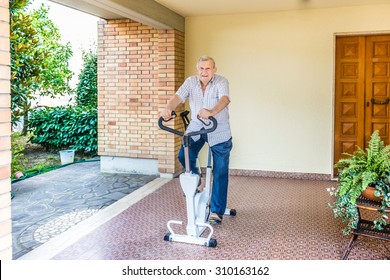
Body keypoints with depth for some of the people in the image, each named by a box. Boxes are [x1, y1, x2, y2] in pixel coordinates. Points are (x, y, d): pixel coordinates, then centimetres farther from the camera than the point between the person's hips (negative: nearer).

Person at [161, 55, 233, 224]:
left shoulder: (221, 82, -15)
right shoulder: (191, 81, -6)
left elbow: (224, 99, -35)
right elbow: (178, 97, -21)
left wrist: (212, 112, -56)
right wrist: (168, 109, -44)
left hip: (219, 132, -3)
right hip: (195, 128, 3)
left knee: (220, 172, -1)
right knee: (183, 156, -15)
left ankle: (216, 211, 11)